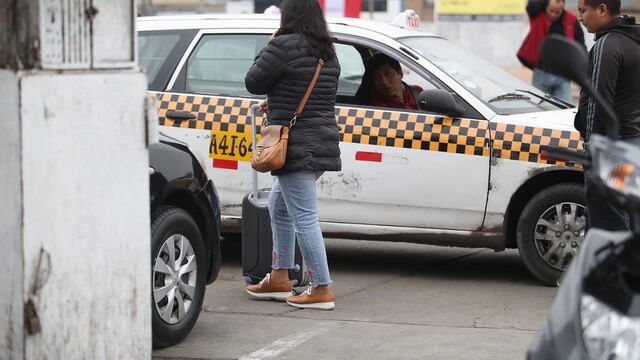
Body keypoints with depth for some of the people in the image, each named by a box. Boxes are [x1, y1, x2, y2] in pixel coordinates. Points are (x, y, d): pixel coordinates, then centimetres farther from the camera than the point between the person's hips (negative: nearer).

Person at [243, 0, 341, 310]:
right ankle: (279, 278, 27)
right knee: (279, 204, 23)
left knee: (304, 218, -7)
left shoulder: (284, 46, -14)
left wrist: (268, 48, 4)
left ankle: (322, 290, -7)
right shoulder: (328, 53, 13)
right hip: (323, 143, 10)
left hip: (297, 145, -10)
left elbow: (253, 83, -8)